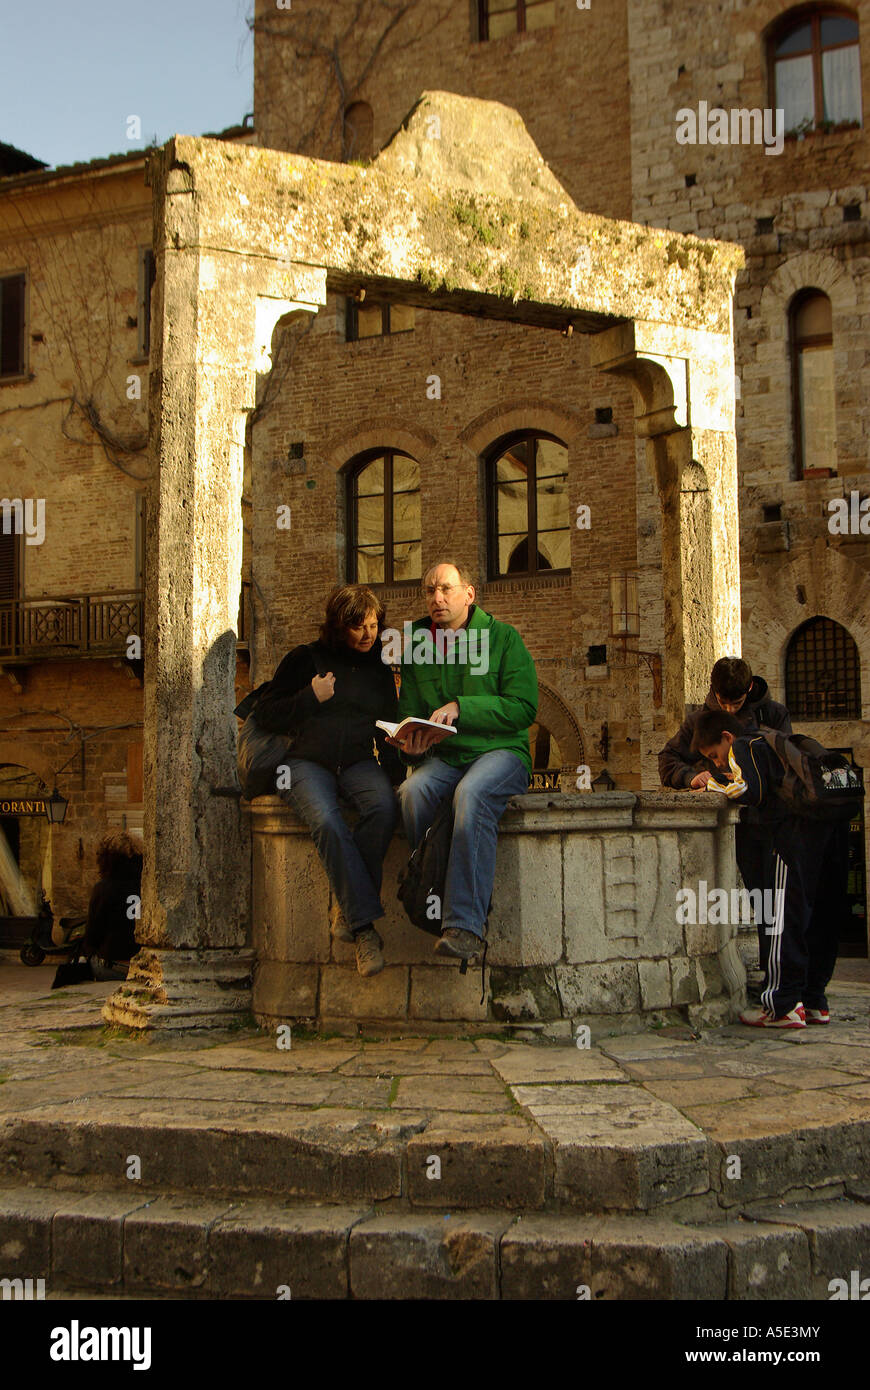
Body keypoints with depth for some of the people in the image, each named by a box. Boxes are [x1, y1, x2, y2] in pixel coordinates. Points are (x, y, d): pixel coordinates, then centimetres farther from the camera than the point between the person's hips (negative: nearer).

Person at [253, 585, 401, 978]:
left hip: (359, 762, 3)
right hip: (308, 762, -2)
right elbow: (265, 716, 10)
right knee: (327, 822, -36)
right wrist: (311, 698, -2)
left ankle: (350, 914, -28)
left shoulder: (379, 668, 20)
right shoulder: (306, 659, 11)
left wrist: (396, 766, 7)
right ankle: (365, 927, -34)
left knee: (383, 806, -35)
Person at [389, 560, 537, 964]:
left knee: (471, 793, -37)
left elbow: (523, 707, -7)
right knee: (412, 791, -30)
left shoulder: (503, 637, 2)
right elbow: (409, 712, 17)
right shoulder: (417, 643, 15)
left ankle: (465, 926, -40)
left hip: (500, 751, -4)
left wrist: (458, 708, -16)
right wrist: (411, 744, -7)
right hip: (442, 757, 4)